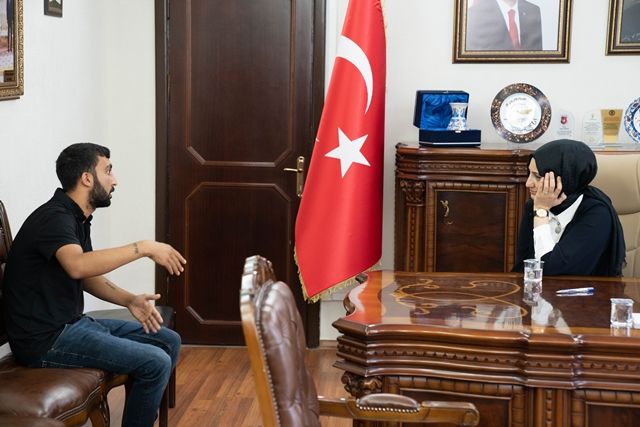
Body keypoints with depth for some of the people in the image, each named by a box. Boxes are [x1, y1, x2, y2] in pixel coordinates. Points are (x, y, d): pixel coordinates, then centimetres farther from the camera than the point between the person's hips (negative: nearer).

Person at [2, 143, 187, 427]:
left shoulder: (76, 218, 12)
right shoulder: (55, 218, -19)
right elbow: (77, 265, -39)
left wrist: (130, 300, 0)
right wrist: (144, 247, -34)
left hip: (72, 323, 10)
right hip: (45, 339, -10)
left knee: (169, 342, 10)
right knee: (155, 363, -18)